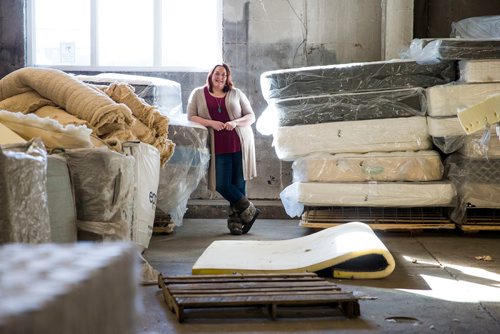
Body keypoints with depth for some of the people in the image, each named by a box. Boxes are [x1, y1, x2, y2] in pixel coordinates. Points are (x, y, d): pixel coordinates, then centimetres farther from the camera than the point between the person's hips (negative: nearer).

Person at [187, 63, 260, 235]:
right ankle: (248, 210, 10)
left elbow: (251, 116, 10)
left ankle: (235, 221, 12)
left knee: (239, 183, 0)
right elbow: (191, 116, 4)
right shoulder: (198, 94, 10)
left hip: (240, 144, 0)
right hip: (219, 147, 0)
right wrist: (210, 123, -12)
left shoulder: (236, 93, 11)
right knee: (222, 185, -7)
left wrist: (235, 122, -10)